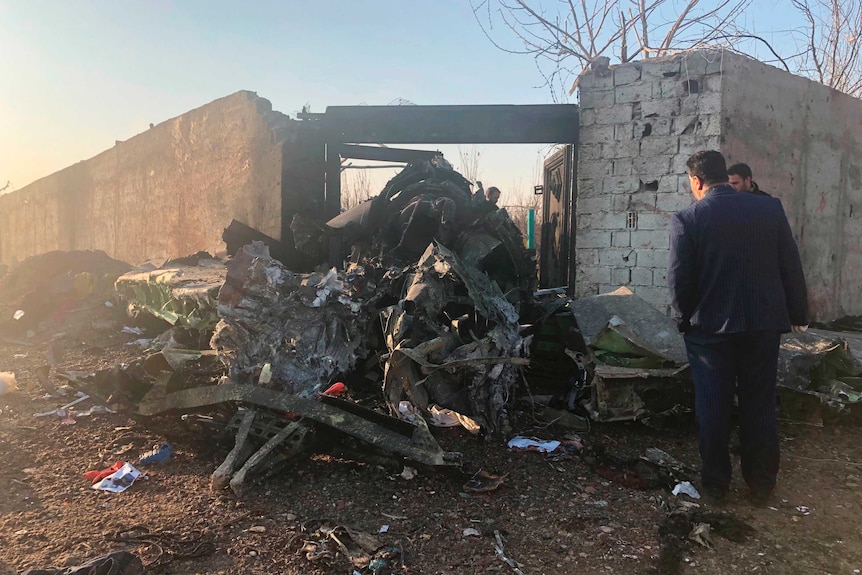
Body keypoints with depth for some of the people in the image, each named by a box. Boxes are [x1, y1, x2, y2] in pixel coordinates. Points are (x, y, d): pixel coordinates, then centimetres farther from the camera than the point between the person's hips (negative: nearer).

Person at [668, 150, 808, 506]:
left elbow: (679, 278, -10)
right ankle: (761, 485, 24)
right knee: (759, 406, 13)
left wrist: (687, 316, 7)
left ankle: (715, 483, 20)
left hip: (709, 327, -2)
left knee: (713, 408, 10)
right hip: (764, 324, 3)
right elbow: (792, 266, 1)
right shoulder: (770, 208, -2)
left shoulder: (686, 219, -10)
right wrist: (798, 313, 12)